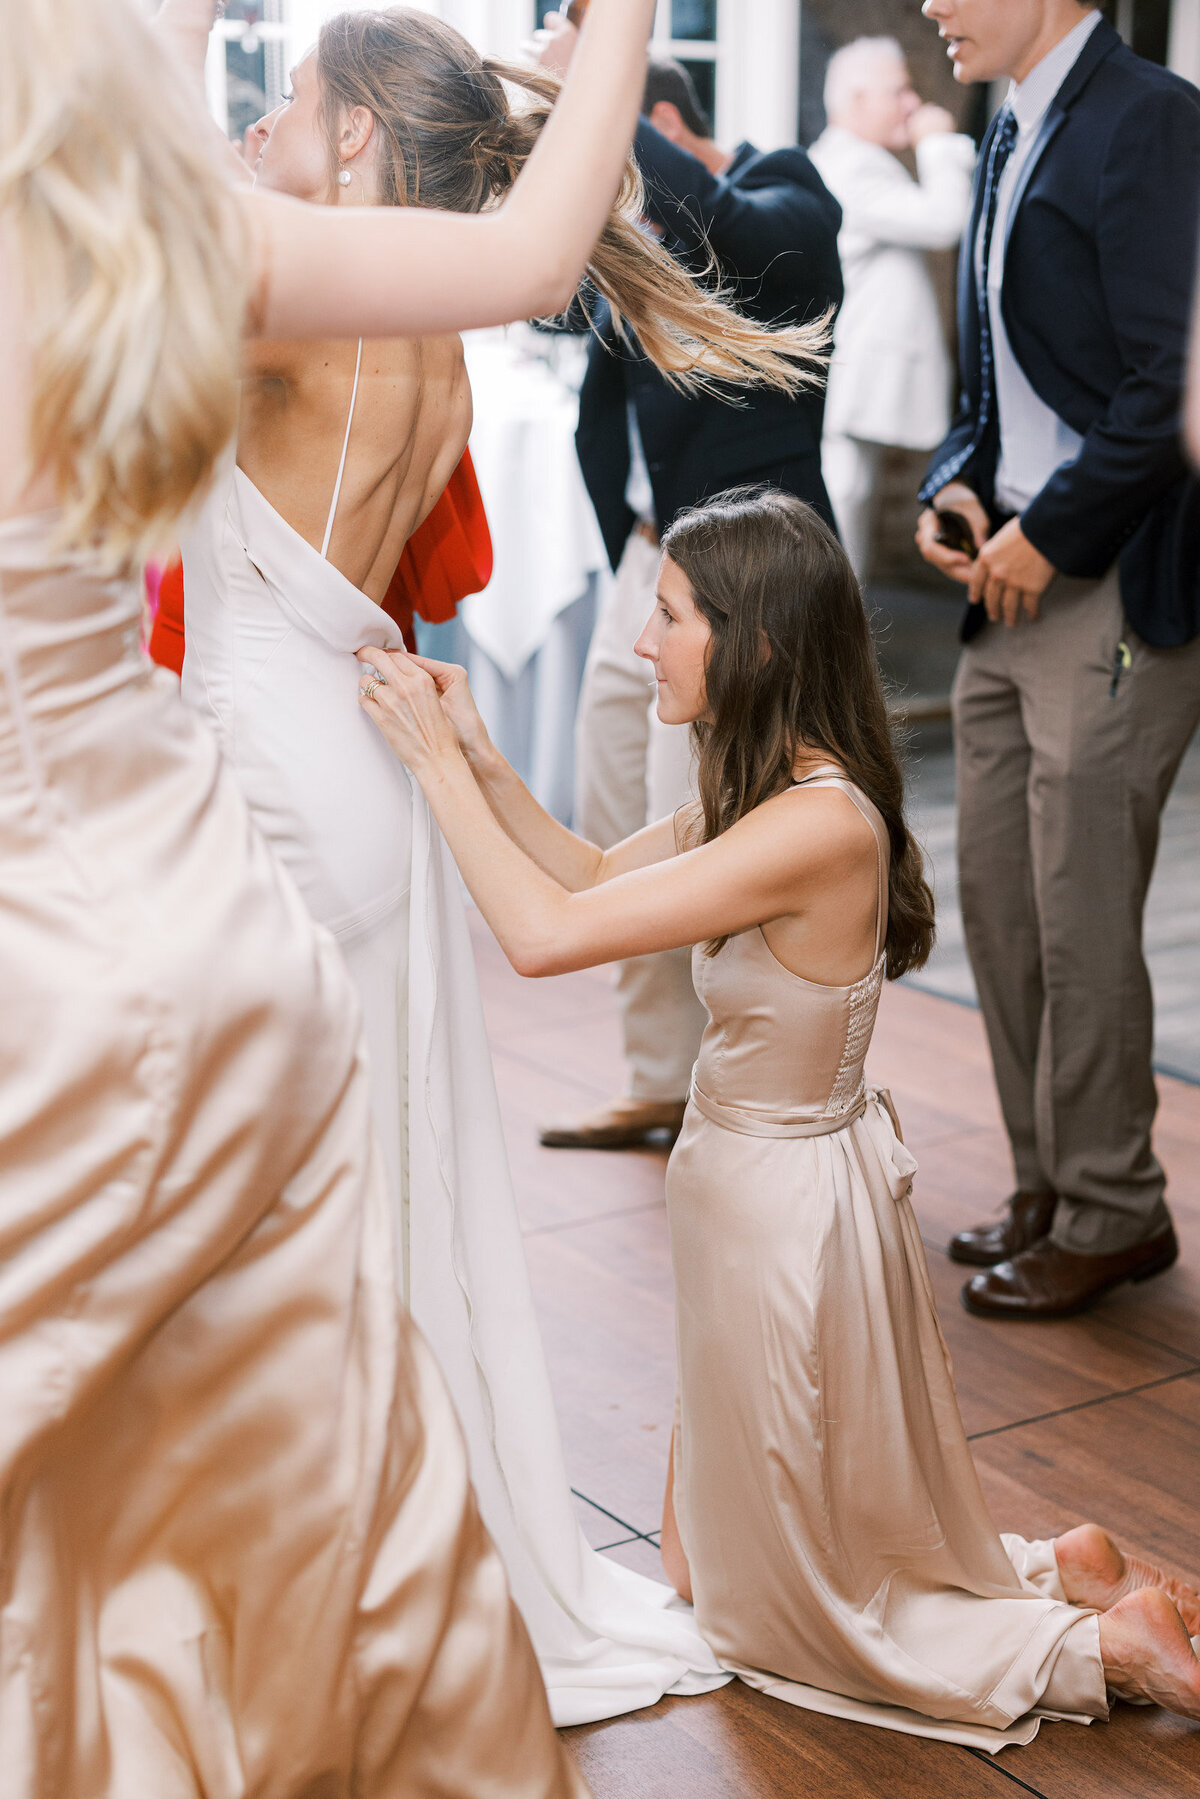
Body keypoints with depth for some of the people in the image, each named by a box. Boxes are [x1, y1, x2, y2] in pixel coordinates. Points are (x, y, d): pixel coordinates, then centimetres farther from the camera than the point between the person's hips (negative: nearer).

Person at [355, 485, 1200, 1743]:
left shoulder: (817, 826, -30)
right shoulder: (770, 787, -1)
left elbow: (545, 935, -33)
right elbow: (597, 877, 10)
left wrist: (439, 764, -22)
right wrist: (478, 758, -1)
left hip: (786, 1205, -9)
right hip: (756, 1180, 9)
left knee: (783, 1616, 15)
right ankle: (1065, 1579, 25)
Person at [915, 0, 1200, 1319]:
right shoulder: (1010, 140, 17)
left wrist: (1048, 532, -15)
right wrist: (954, 489, 4)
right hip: (1015, 581, 9)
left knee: (1080, 915, -3)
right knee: (998, 898, 12)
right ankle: (1049, 1187, 25)